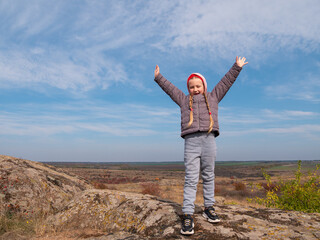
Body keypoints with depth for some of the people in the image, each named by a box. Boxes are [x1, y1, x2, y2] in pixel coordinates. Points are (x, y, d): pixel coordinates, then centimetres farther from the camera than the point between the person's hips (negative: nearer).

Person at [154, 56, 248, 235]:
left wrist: (237, 67, 27)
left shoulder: (212, 97, 22)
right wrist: (158, 77, 33)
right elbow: (170, 88, 28)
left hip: (209, 140, 1)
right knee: (191, 179, -6)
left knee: (209, 176, 7)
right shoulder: (184, 100, 22)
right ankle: (188, 215, -6)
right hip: (191, 141, -1)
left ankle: (209, 208, 19)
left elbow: (226, 81, 25)